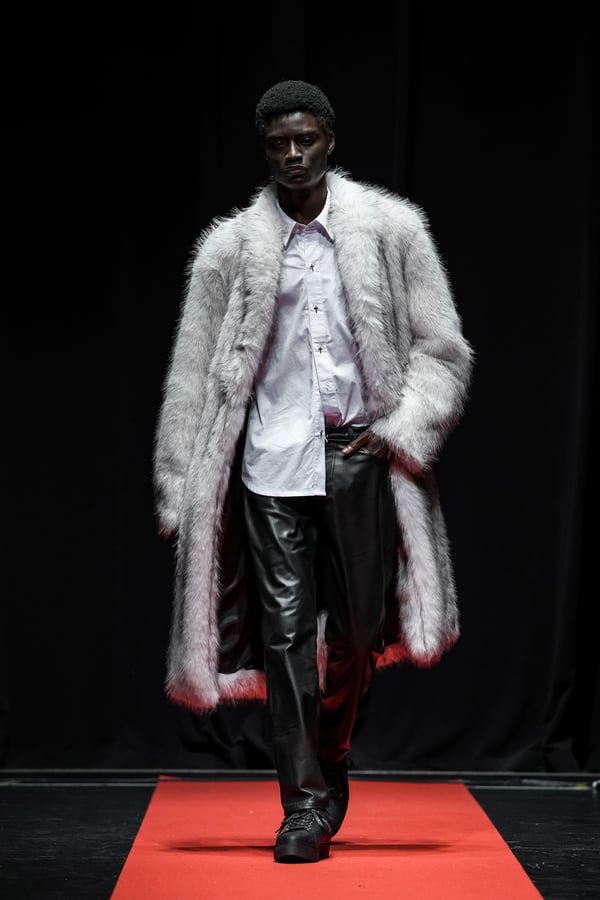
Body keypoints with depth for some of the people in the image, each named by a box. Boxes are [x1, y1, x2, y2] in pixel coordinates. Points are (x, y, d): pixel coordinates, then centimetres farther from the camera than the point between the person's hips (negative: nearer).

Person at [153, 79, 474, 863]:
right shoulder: (232, 248, 4)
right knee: (286, 633, -3)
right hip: (272, 462, 0)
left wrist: (400, 431, -8)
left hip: (360, 455, 0)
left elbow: (441, 348, 6)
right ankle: (305, 806, 3)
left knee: (358, 629, 4)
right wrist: (179, 489, 1)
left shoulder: (390, 231, 3)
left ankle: (328, 763, 30)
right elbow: (195, 375, 5)